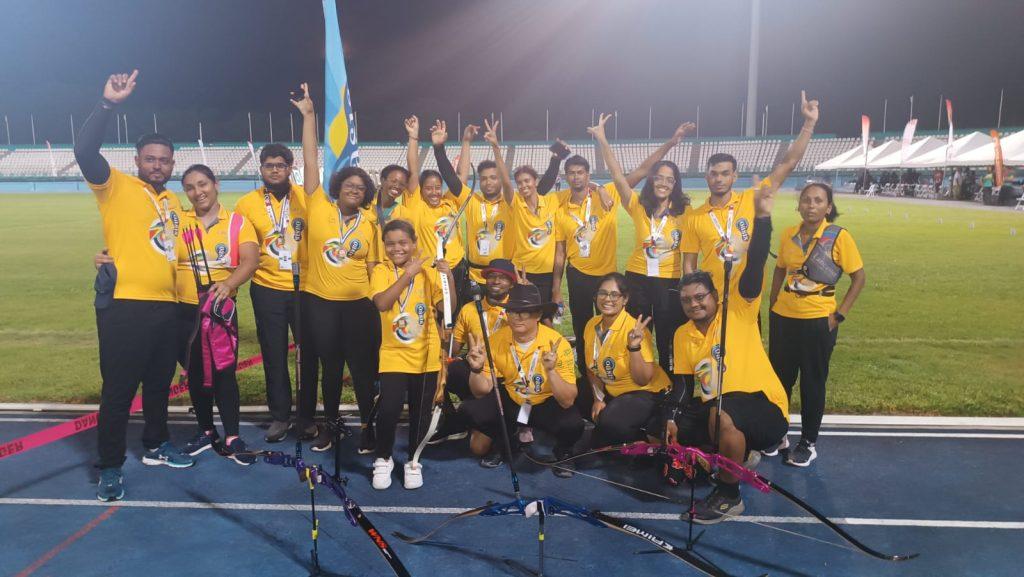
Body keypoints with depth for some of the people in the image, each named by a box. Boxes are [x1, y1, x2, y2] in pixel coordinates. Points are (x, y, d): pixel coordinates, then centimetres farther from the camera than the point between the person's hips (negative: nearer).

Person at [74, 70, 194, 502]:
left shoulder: (173, 203, 17)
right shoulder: (117, 187, -3)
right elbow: (85, 151, -20)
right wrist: (109, 103, -27)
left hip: (165, 307, 7)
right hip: (124, 306, -7)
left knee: (160, 381, 18)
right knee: (118, 388, -1)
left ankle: (156, 446, 35)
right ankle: (110, 469, 11)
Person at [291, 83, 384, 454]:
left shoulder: (371, 222, 1)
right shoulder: (319, 208, -3)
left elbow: (373, 265, 8)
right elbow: (310, 161, -6)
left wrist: (374, 299, -1)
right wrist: (308, 115, -7)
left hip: (358, 303, 0)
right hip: (319, 300, 0)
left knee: (363, 366, 5)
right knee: (330, 366, 12)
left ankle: (368, 426, 21)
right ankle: (329, 425, 28)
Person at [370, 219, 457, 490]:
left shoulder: (428, 272, 0)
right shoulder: (381, 272, -2)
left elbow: (447, 306, -8)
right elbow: (381, 303, -21)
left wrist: (448, 277, -22)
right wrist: (408, 274, -25)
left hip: (425, 355, 2)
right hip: (393, 355, -2)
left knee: (420, 411, 9)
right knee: (389, 409, -11)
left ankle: (413, 461, 28)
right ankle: (383, 459, 14)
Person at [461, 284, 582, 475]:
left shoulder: (557, 343, -24)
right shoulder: (496, 340, -16)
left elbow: (568, 401, -27)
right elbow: (482, 393, -12)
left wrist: (551, 370, -44)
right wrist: (476, 369, -33)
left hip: (547, 404, -3)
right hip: (510, 400, 3)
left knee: (572, 425, -33)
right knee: (470, 410, -21)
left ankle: (563, 451, 4)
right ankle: (505, 441, 11)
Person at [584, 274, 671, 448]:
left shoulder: (634, 330, -23)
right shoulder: (592, 325, -5)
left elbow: (643, 380, -24)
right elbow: (592, 368, 11)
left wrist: (634, 347, -37)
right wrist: (598, 399, 2)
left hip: (645, 392, -7)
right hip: (611, 391, 7)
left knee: (610, 422, -28)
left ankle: (642, 444, 0)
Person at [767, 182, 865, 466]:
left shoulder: (839, 236, -11)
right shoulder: (788, 234, 1)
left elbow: (859, 277, -6)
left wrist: (839, 315, -10)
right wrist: (774, 301, 8)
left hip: (819, 321, -4)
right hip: (783, 318, 4)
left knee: (812, 383, 8)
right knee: (779, 378, 13)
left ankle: (808, 443, 24)